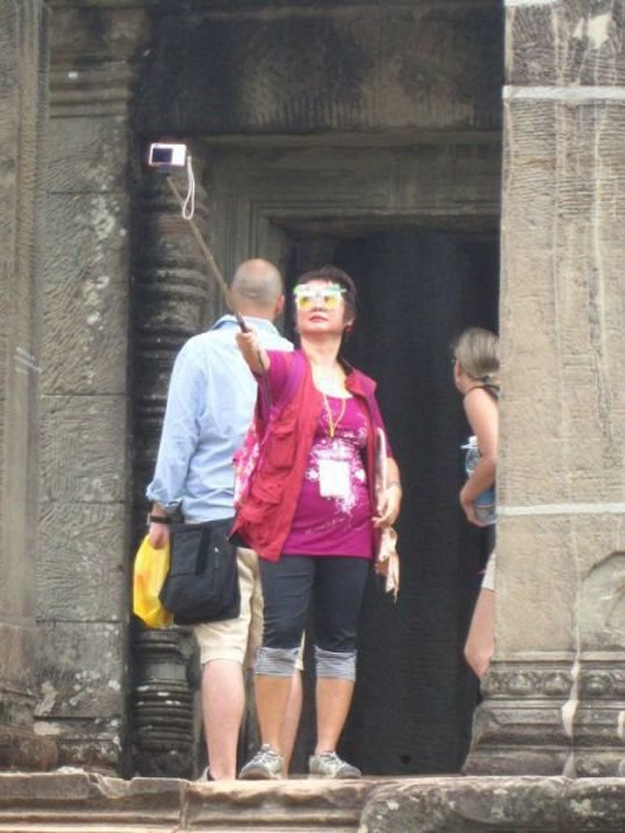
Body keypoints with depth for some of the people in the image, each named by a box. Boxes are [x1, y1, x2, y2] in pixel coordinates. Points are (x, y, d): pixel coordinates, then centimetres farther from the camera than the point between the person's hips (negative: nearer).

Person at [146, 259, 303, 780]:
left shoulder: (202, 353, 0)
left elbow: (178, 436, -2)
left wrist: (162, 509, 4)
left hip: (216, 517, -3)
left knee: (222, 650, -8)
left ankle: (223, 775, -15)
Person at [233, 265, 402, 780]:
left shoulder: (361, 388, 17)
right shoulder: (285, 370, 3)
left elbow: (381, 452, 26)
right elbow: (260, 362, -20)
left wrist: (392, 487, 5)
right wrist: (249, 344, -44)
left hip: (349, 535, 5)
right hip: (289, 530, -4)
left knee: (339, 642, 5)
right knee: (281, 635, -9)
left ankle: (326, 754, 10)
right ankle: (270, 752, -3)